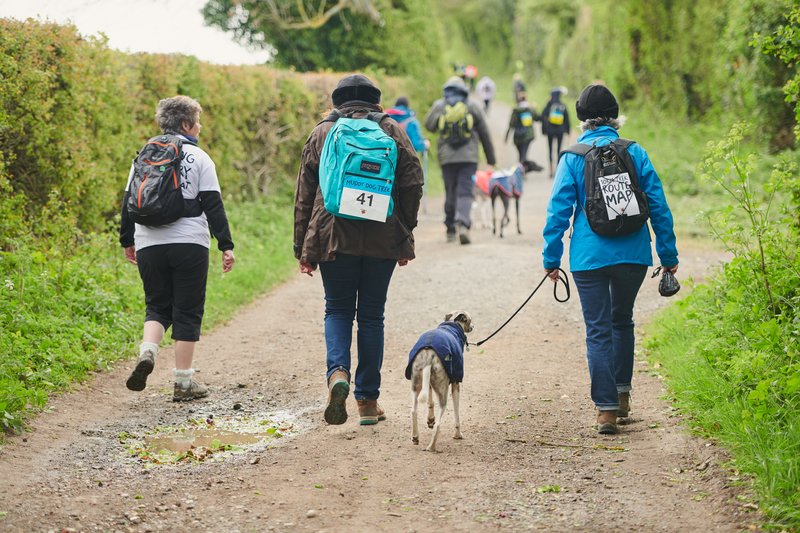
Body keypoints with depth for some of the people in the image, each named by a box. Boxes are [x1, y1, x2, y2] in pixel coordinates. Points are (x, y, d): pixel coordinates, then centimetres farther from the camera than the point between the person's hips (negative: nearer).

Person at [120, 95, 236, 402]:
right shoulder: (198, 158, -1)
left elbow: (129, 201, 11)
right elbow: (213, 205, -6)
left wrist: (127, 241, 21)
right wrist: (226, 245, -4)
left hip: (149, 245, 3)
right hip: (189, 244, -3)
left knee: (157, 307, 16)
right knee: (187, 311, 5)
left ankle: (147, 352, -13)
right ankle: (184, 383, 6)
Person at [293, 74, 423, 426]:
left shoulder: (321, 133, 7)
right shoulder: (394, 133, 7)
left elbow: (304, 195, 6)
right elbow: (412, 186, 2)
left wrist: (303, 248, 9)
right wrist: (405, 238, 10)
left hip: (334, 238, 0)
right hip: (383, 241, 1)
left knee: (338, 309, 12)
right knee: (371, 315, 9)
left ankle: (337, 371, -16)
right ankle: (368, 400, 10)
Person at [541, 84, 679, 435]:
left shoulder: (572, 158, -3)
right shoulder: (635, 153, 1)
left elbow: (559, 210, -5)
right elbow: (658, 206, 2)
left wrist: (551, 259, 2)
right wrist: (668, 255, 8)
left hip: (589, 257, -2)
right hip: (633, 254, 2)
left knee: (598, 330, 3)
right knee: (622, 320, 22)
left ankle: (606, 408, -3)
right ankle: (621, 394, 29)